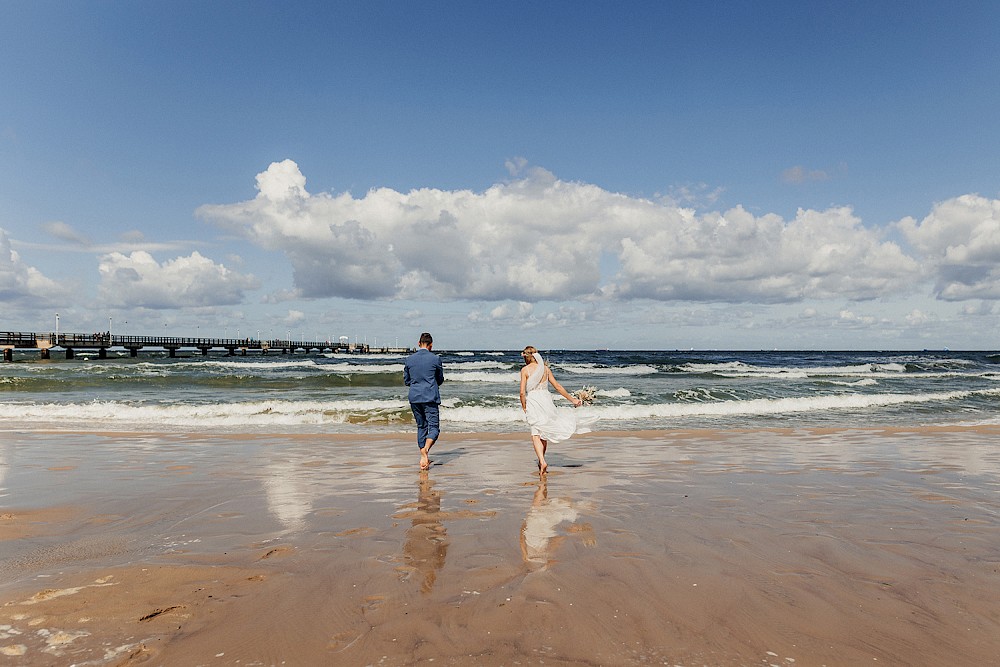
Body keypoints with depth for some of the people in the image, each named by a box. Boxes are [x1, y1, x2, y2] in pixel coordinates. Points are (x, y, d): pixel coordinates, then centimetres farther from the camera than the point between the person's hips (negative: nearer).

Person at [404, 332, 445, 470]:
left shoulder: (409, 359, 5)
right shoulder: (435, 359, -4)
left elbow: (406, 381, 12)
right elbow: (440, 380, 9)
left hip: (414, 397, 4)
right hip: (430, 397, -4)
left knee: (421, 427, 15)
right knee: (434, 428, -3)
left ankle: (424, 457, 15)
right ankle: (425, 450, -28)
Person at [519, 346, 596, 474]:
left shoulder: (525, 370, -3)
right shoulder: (545, 368, 8)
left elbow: (522, 392, -8)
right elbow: (557, 386, 9)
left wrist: (524, 407, 6)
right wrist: (572, 399, 16)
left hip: (532, 401, -4)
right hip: (546, 400, 4)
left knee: (536, 434, -4)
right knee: (544, 433, 17)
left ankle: (542, 461, -22)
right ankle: (541, 460, 28)